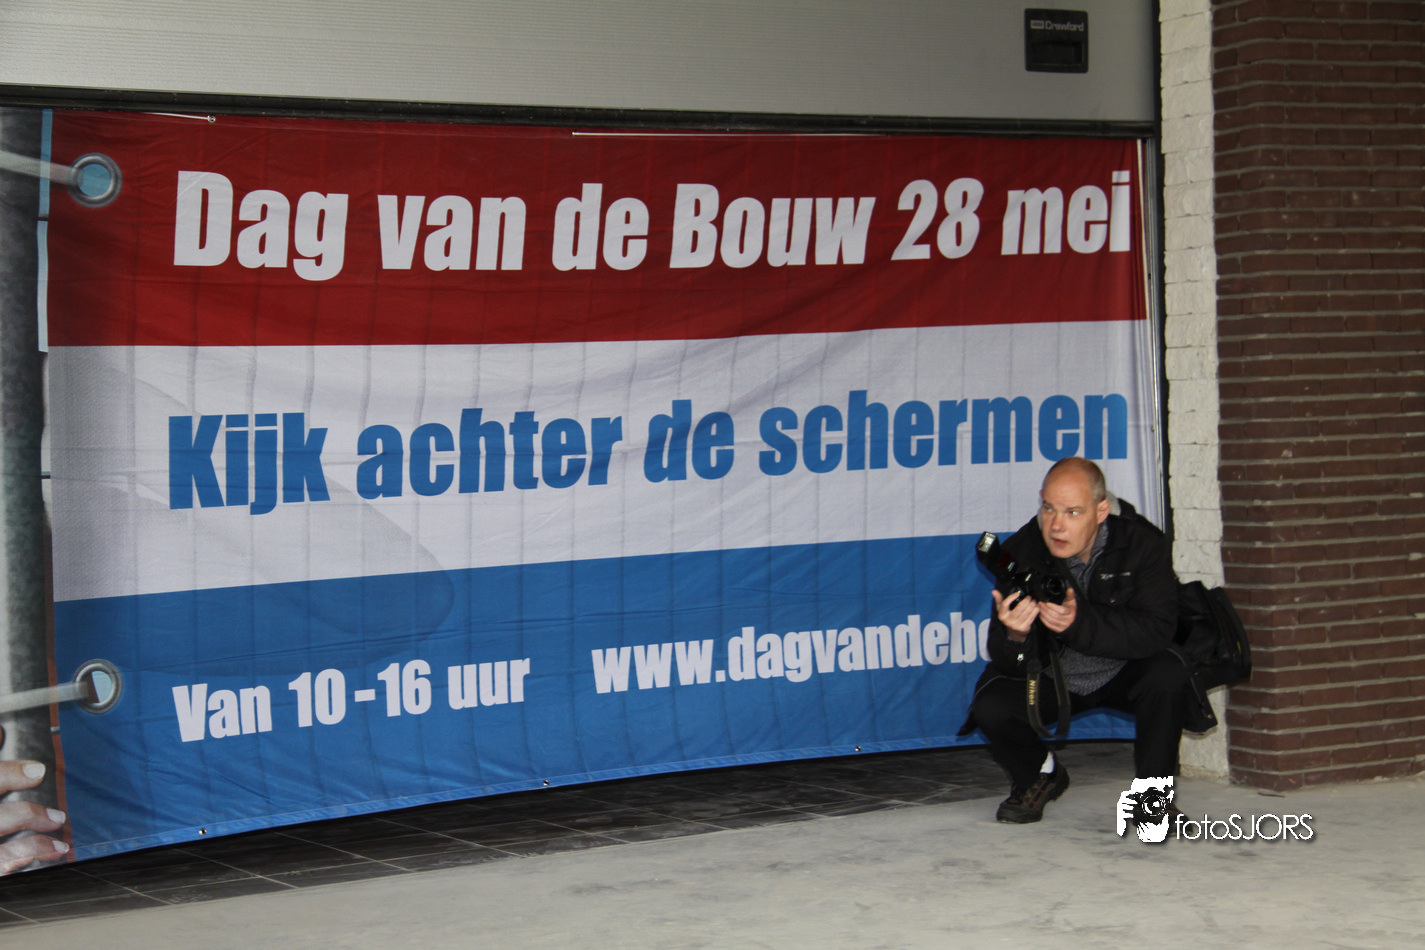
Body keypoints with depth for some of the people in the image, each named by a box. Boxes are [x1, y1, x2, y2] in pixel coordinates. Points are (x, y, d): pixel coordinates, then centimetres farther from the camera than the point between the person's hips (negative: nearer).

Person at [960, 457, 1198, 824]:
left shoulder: (1142, 542, -21)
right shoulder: (1022, 552, -18)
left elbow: (1157, 631, -31)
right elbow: (1014, 664, -19)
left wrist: (1079, 621, -45)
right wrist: (1015, 635, -45)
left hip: (1123, 674, -1)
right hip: (1052, 677, 1)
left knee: (1169, 675, -32)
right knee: (991, 705, -23)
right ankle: (1039, 775, 11)